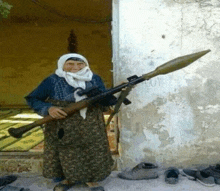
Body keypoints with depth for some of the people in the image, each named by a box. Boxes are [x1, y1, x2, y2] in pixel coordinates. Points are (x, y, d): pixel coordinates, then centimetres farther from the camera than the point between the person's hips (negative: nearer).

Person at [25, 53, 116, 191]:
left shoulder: (95, 79, 0)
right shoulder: (53, 81, -7)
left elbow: (105, 100, 0)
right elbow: (33, 99, -3)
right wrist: (49, 108, -21)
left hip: (90, 127, 2)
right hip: (63, 126, -1)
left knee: (93, 151, 9)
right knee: (66, 153, 10)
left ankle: (91, 179, 31)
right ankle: (68, 179, 34)